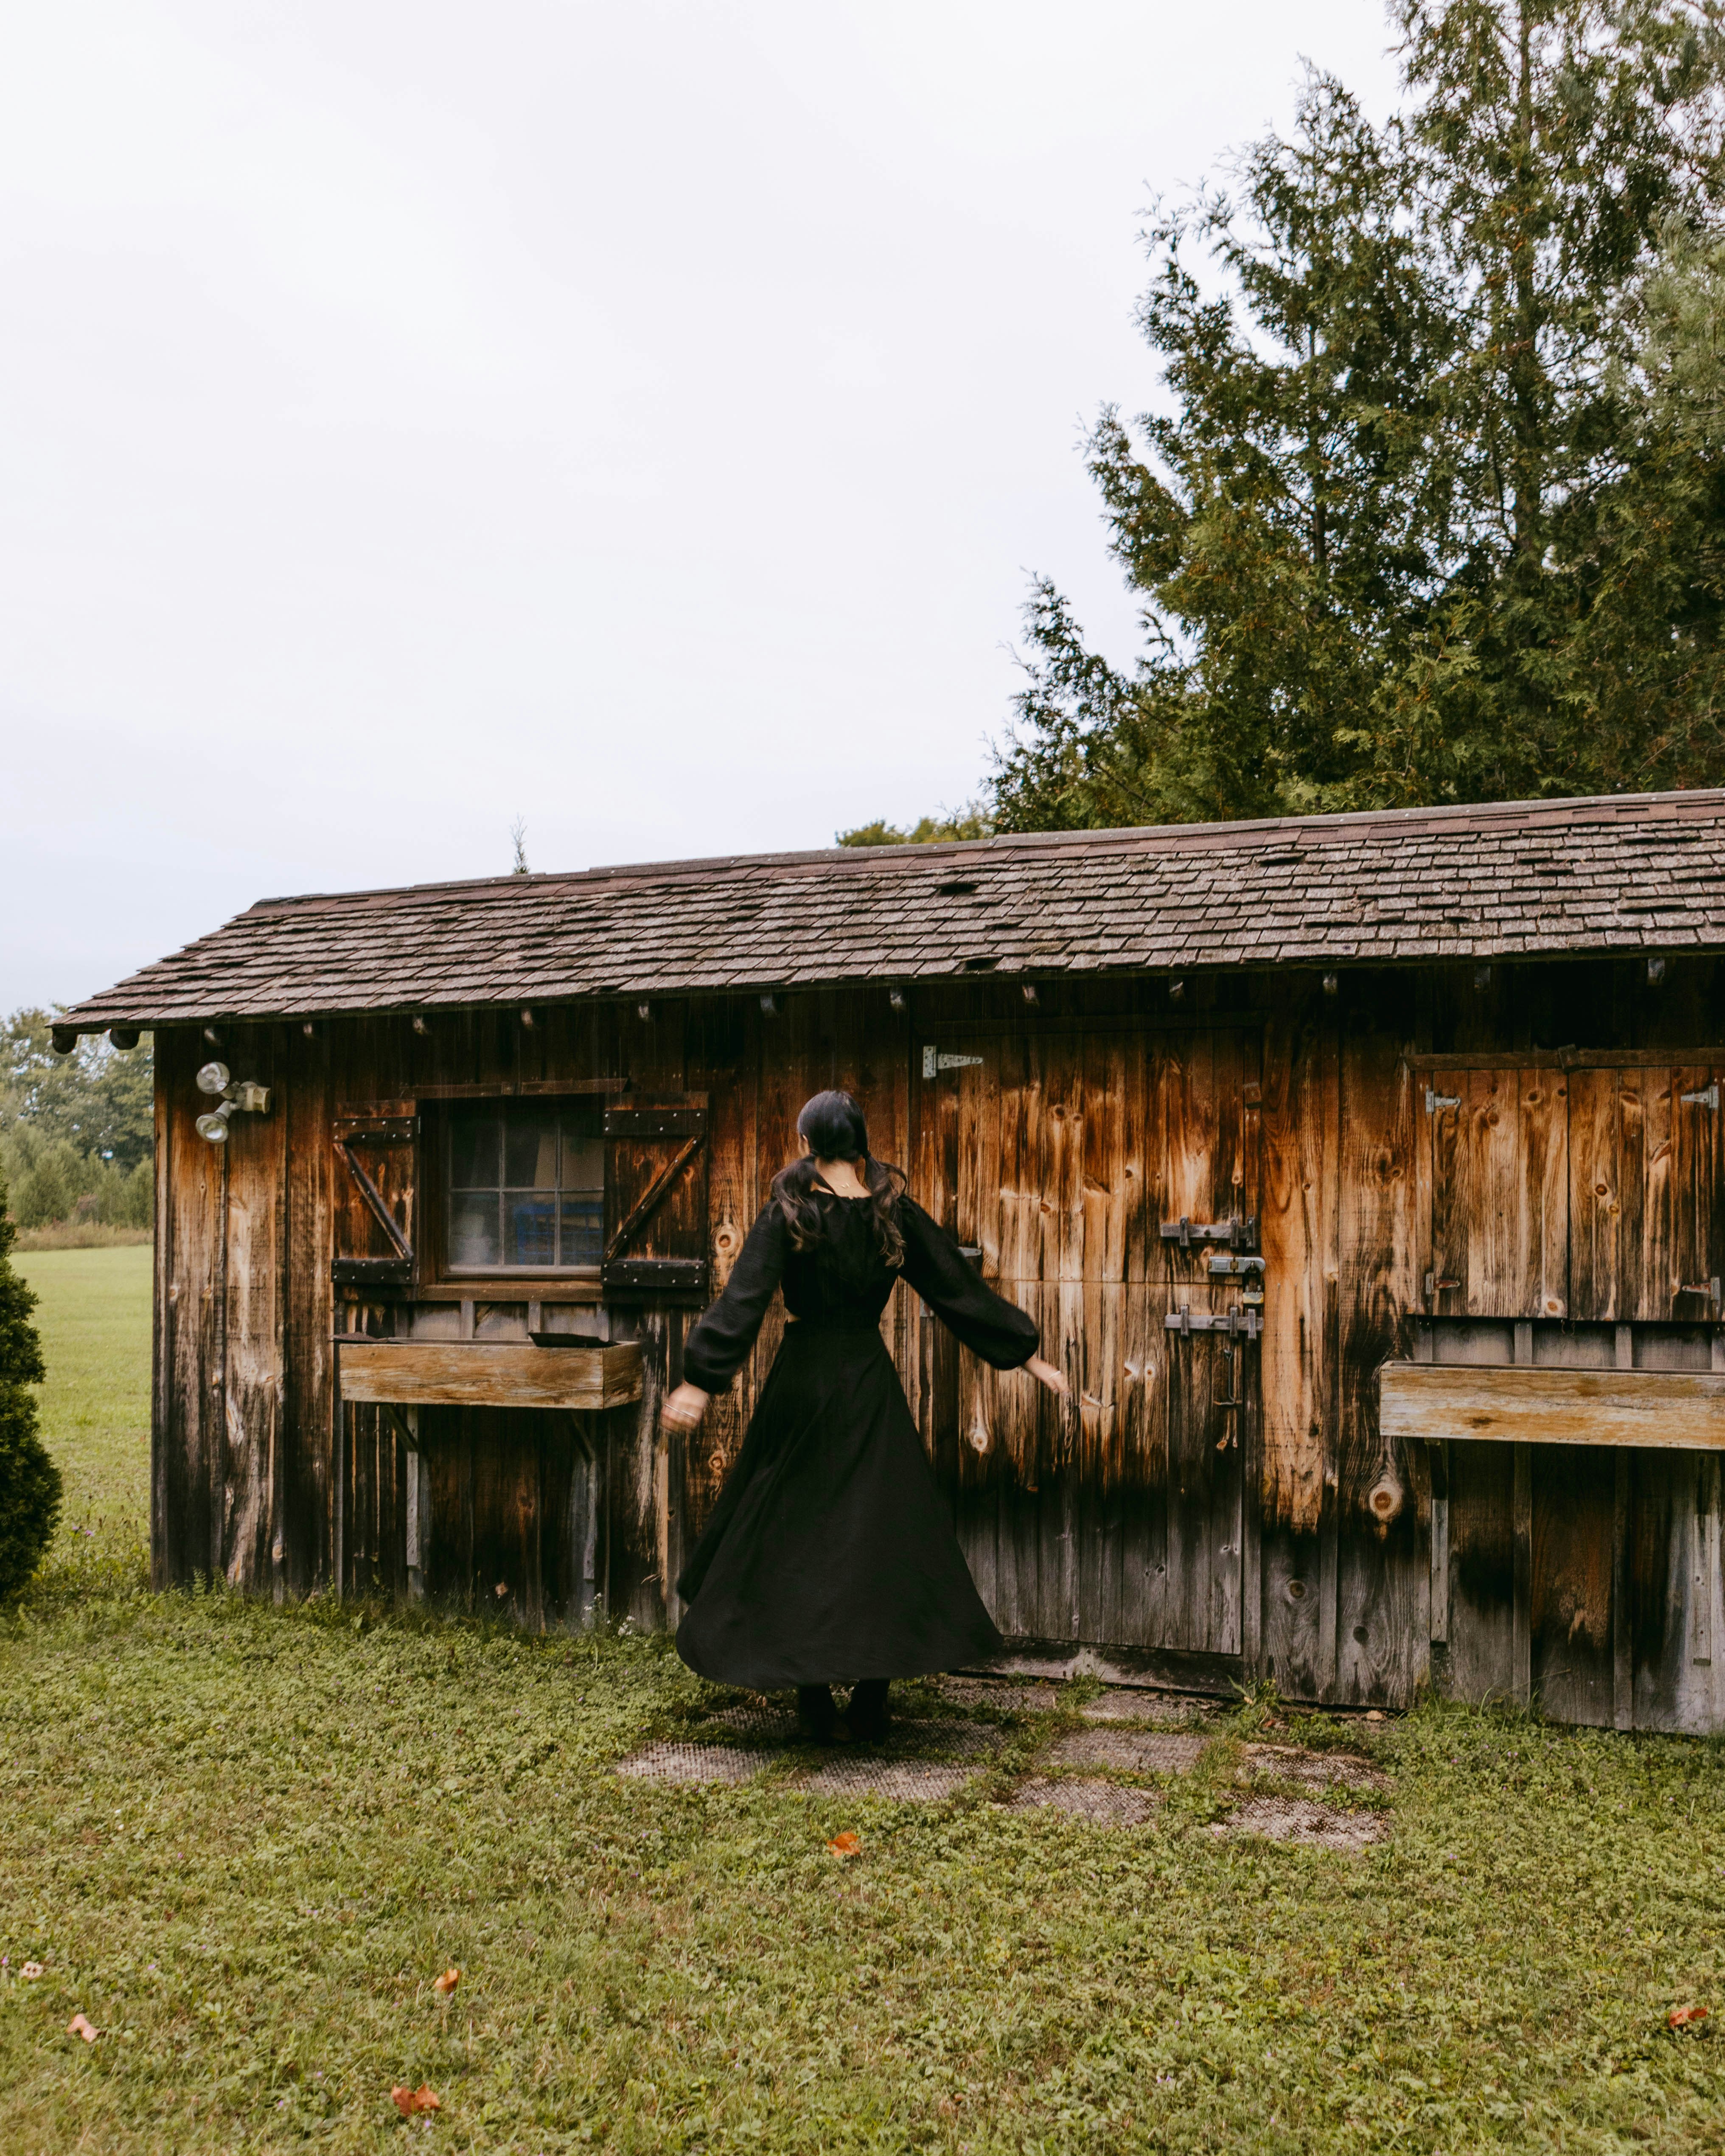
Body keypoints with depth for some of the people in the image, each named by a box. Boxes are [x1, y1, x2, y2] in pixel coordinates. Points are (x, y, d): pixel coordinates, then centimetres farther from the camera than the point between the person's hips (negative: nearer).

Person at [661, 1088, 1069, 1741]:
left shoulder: (788, 1212, -9)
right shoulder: (895, 1212, -1)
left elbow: (743, 1300, -17)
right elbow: (962, 1289, 1)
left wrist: (699, 1382, -19)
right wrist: (1030, 1358, 8)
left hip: (802, 1381, -2)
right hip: (870, 1377, 2)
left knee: (795, 1531, 10)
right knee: (883, 1529, 9)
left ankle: (813, 1695, 12)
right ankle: (871, 1699, 9)